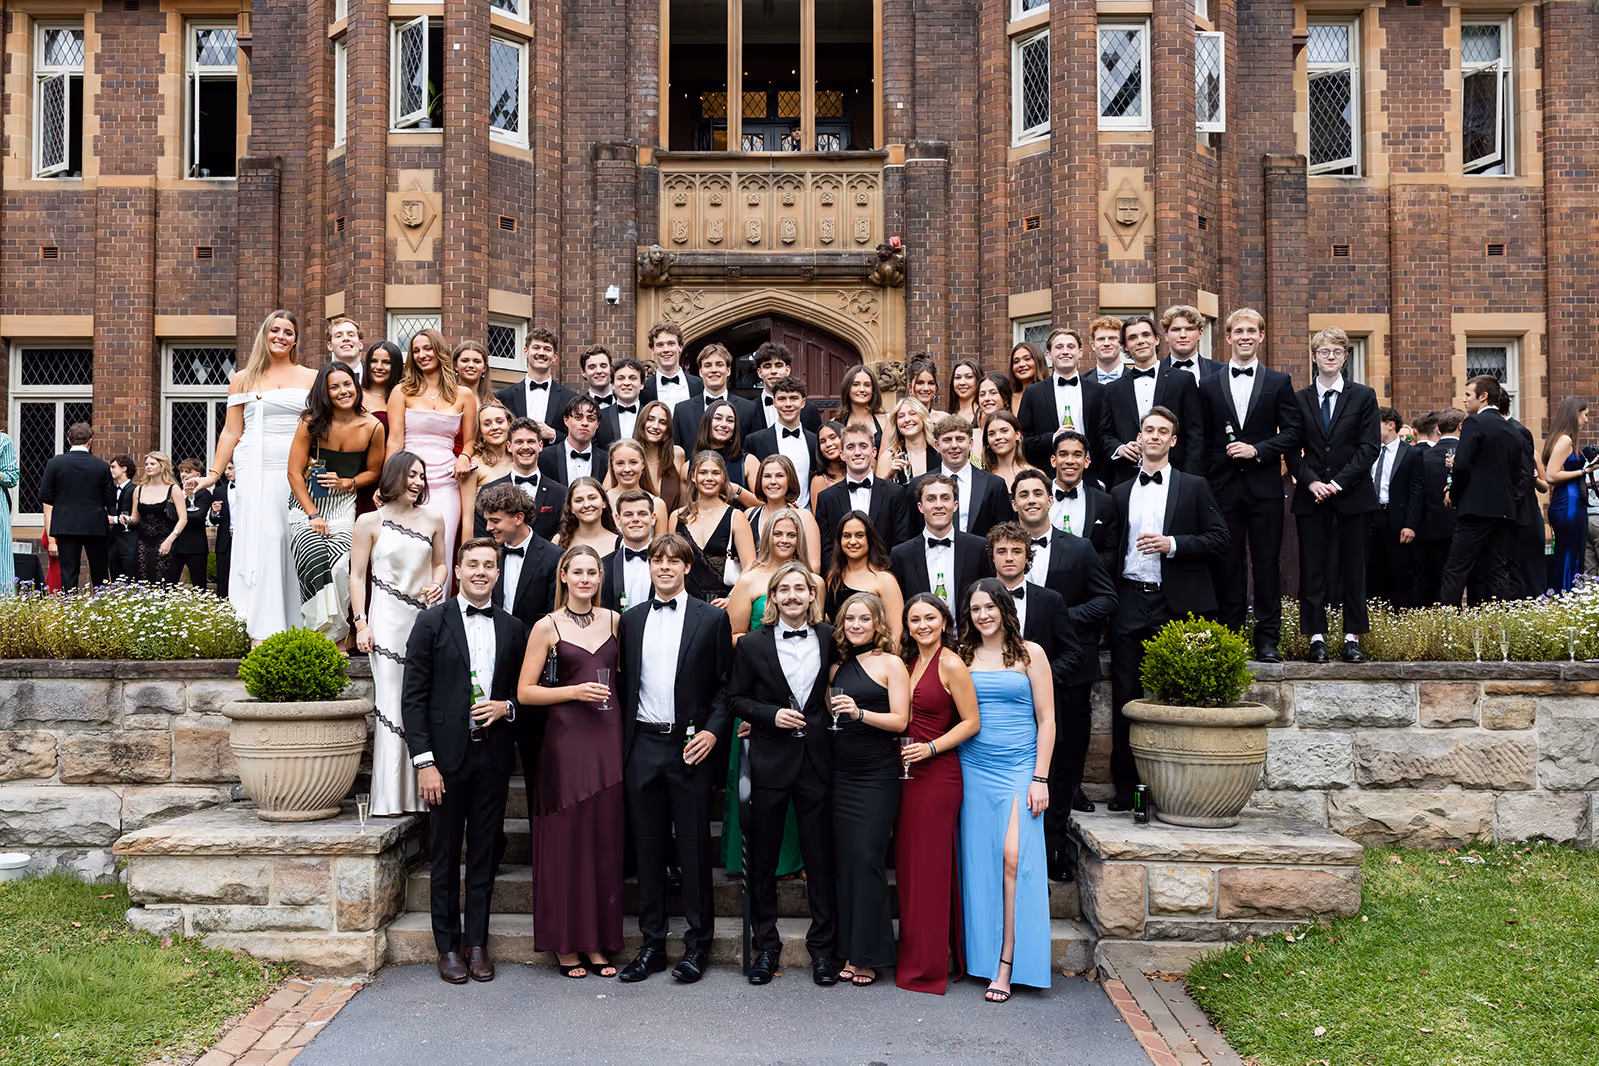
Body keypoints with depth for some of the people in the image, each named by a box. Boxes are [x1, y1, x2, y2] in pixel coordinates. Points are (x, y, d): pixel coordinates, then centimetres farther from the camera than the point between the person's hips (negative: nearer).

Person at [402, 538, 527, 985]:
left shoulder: (513, 629, 9)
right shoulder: (432, 622, -2)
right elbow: (413, 696, -5)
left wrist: (506, 706, -7)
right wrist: (423, 761, -11)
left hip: (493, 755, 3)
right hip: (447, 755, -3)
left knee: (484, 855, 9)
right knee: (445, 856, 6)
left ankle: (477, 942, 20)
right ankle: (448, 945, 18)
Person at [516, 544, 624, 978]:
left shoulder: (614, 620, 10)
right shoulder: (547, 627, 0)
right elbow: (525, 692, -3)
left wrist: (610, 691, 5)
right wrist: (576, 691, -12)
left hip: (609, 735, 3)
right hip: (566, 736, -3)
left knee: (606, 837, 6)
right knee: (567, 839, 0)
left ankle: (598, 942, 15)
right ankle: (567, 945, 10)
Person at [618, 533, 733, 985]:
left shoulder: (711, 618, 2)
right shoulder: (631, 620, 11)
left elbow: (725, 684, 1)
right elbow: (624, 684, 11)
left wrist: (713, 731, -11)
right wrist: (622, 743, 4)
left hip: (690, 745, -3)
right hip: (642, 746, 3)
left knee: (694, 846, 2)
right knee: (648, 846, 8)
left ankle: (698, 943, 14)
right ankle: (652, 943, 18)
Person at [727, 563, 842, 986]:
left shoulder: (828, 638, 4)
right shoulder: (752, 644, 1)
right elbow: (736, 698, 4)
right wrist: (772, 715, -10)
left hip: (816, 758, 1)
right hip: (770, 760, 0)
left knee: (820, 858, 4)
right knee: (763, 860, 7)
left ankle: (823, 947, 17)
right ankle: (765, 946, 21)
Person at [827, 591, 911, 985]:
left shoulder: (891, 663, -2)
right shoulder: (839, 666, 14)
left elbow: (900, 720, -9)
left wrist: (860, 714, -23)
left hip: (877, 775, -5)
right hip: (841, 773, 5)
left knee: (867, 860, -5)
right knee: (844, 860, 6)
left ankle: (869, 956, 4)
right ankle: (851, 951, 14)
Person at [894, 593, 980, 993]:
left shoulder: (951, 664, -10)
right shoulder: (909, 661, 12)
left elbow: (970, 722, -11)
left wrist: (930, 748, -17)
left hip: (937, 775, -7)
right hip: (908, 773, 8)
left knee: (929, 866, -1)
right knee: (908, 864, 11)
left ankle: (927, 965, 9)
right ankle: (914, 956, 21)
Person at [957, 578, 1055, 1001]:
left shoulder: (1029, 653, 3)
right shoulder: (962, 658, 10)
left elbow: (1046, 719, 2)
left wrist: (1040, 778, -5)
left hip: (1018, 768, -2)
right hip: (973, 768, 3)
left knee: (1014, 858, -12)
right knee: (979, 860, 2)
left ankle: (1007, 965, -7)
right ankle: (980, 957, 11)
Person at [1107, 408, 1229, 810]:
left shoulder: (1193, 487, 8)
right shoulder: (1120, 493, 16)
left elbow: (1219, 538, 1)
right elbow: (1112, 551, 15)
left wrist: (1173, 544, -12)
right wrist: (1108, 602, 5)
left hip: (1176, 605, -2)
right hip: (1129, 603, 3)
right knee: (1125, 695, 2)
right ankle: (1125, 786, 10)